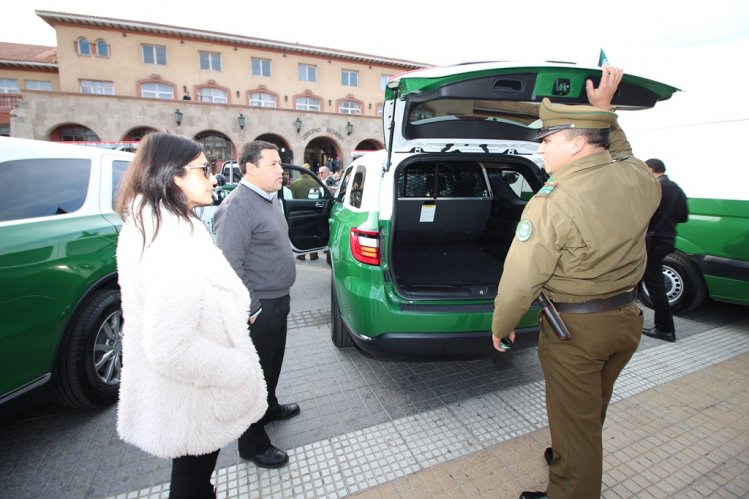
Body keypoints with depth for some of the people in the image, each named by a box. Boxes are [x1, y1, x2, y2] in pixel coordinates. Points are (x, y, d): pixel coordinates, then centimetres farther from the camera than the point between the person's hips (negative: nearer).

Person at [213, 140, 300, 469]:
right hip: (258, 307, -9)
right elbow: (230, 265, -24)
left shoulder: (270, 199, 11)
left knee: (273, 362, 25)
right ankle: (253, 444, 24)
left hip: (278, 300, 9)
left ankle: (269, 407, 48)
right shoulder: (238, 206, -20)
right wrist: (251, 310, -21)